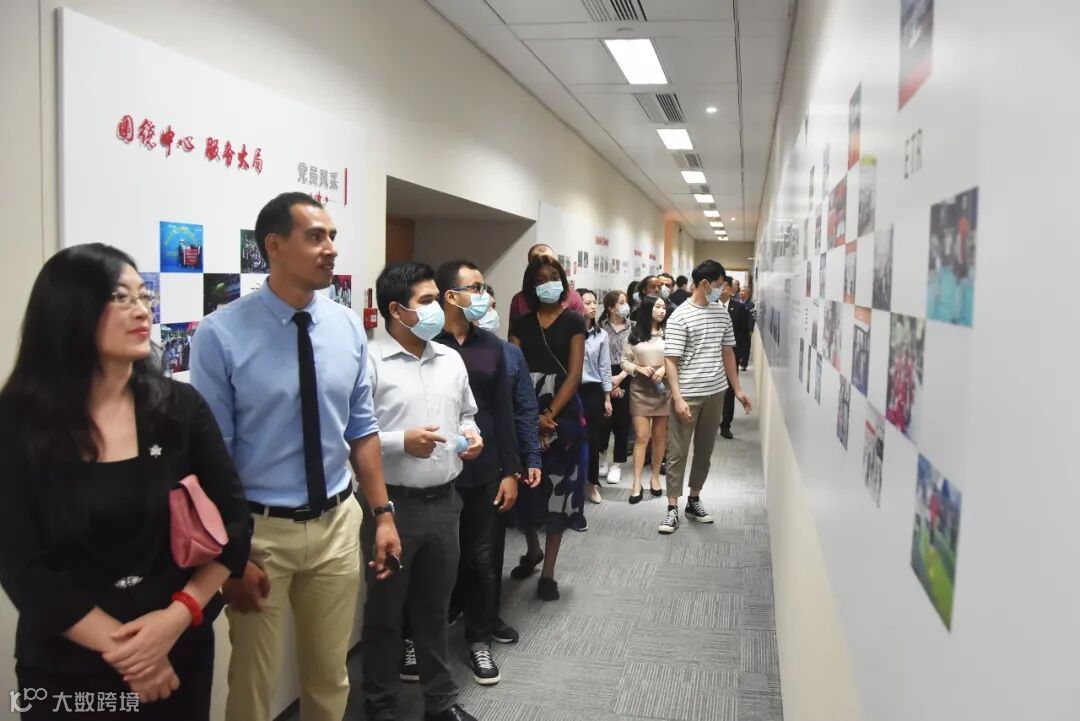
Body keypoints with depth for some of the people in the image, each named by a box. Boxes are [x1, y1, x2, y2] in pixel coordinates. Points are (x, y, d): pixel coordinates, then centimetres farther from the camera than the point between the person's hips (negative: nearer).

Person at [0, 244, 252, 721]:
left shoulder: (181, 406, -4)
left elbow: (234, 521, -3)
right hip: (67, 670, -1)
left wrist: (177, 617, -15)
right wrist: (117, 646, -14)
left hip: (180, 652, 2)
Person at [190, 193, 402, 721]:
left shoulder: (349, 327, -2)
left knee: (330, 676, 20)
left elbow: (362, 429, 5)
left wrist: (382, 512, 2)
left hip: (337, 523, 4)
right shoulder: (220, 335, -15)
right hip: (260, 529, -3)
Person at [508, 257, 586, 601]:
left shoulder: (573, 322, 1)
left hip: (563, 414, -2)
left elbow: (575, 374, -6)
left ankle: (548, 572, 8)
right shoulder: (521, 325, 8)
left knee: (558, 489, 0)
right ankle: (532, 550, 29)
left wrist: (550, 415, -14)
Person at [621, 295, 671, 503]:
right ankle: (637, 484, 0)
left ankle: (655, 477, 25)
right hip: (640, 390, -1)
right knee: (641, 437, -2)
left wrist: (664, 369, -16)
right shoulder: (634, 335, 1)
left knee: (659, 436, 10)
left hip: (663, 389, 1)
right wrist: (639, 368, -13)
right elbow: (624, 361, 3)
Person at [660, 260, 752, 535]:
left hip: (715, 393, 6)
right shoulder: (680, 316, -11)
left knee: (705, 450, 14)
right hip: (688, 395, -6)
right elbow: (670, 360, -13)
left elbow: (727, 352, 15)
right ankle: (673, 508, 8)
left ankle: (694, 501, 28)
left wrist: (737, 389, 13)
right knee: (678, 452, 1)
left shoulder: (722, 313, 7)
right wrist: (678, 398, -20)